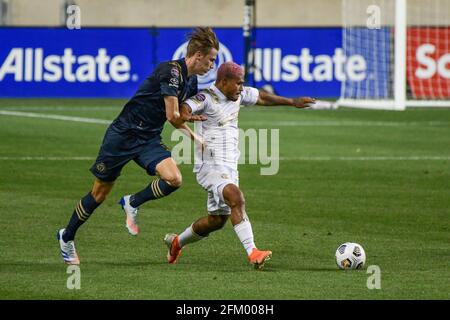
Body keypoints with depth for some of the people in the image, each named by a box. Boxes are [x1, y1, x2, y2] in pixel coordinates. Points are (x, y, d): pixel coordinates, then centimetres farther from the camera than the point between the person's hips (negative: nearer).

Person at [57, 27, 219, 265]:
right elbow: (173, 117, -22)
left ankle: (132, 204, 5)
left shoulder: (191, 81, 6)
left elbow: (180, 117, 23)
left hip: (149, 139, 7)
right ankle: (67, 237, 24)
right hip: (123, 135, -7)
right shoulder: (171, 71, -21)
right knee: (100, 193, 3)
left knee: (173, 179, -20)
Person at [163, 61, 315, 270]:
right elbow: (183, 109, -31)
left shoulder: (239, 95, 10)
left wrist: (292, 102, 34)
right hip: (210, 166, -9)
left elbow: (262, 98, 27)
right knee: (236, 198, -30)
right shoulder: (206, 98, -14)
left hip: (230, 168, 9)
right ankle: (252, 253, -38)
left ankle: (176, 242, 36)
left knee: (217, 220, 13)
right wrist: (185, 116, -54)